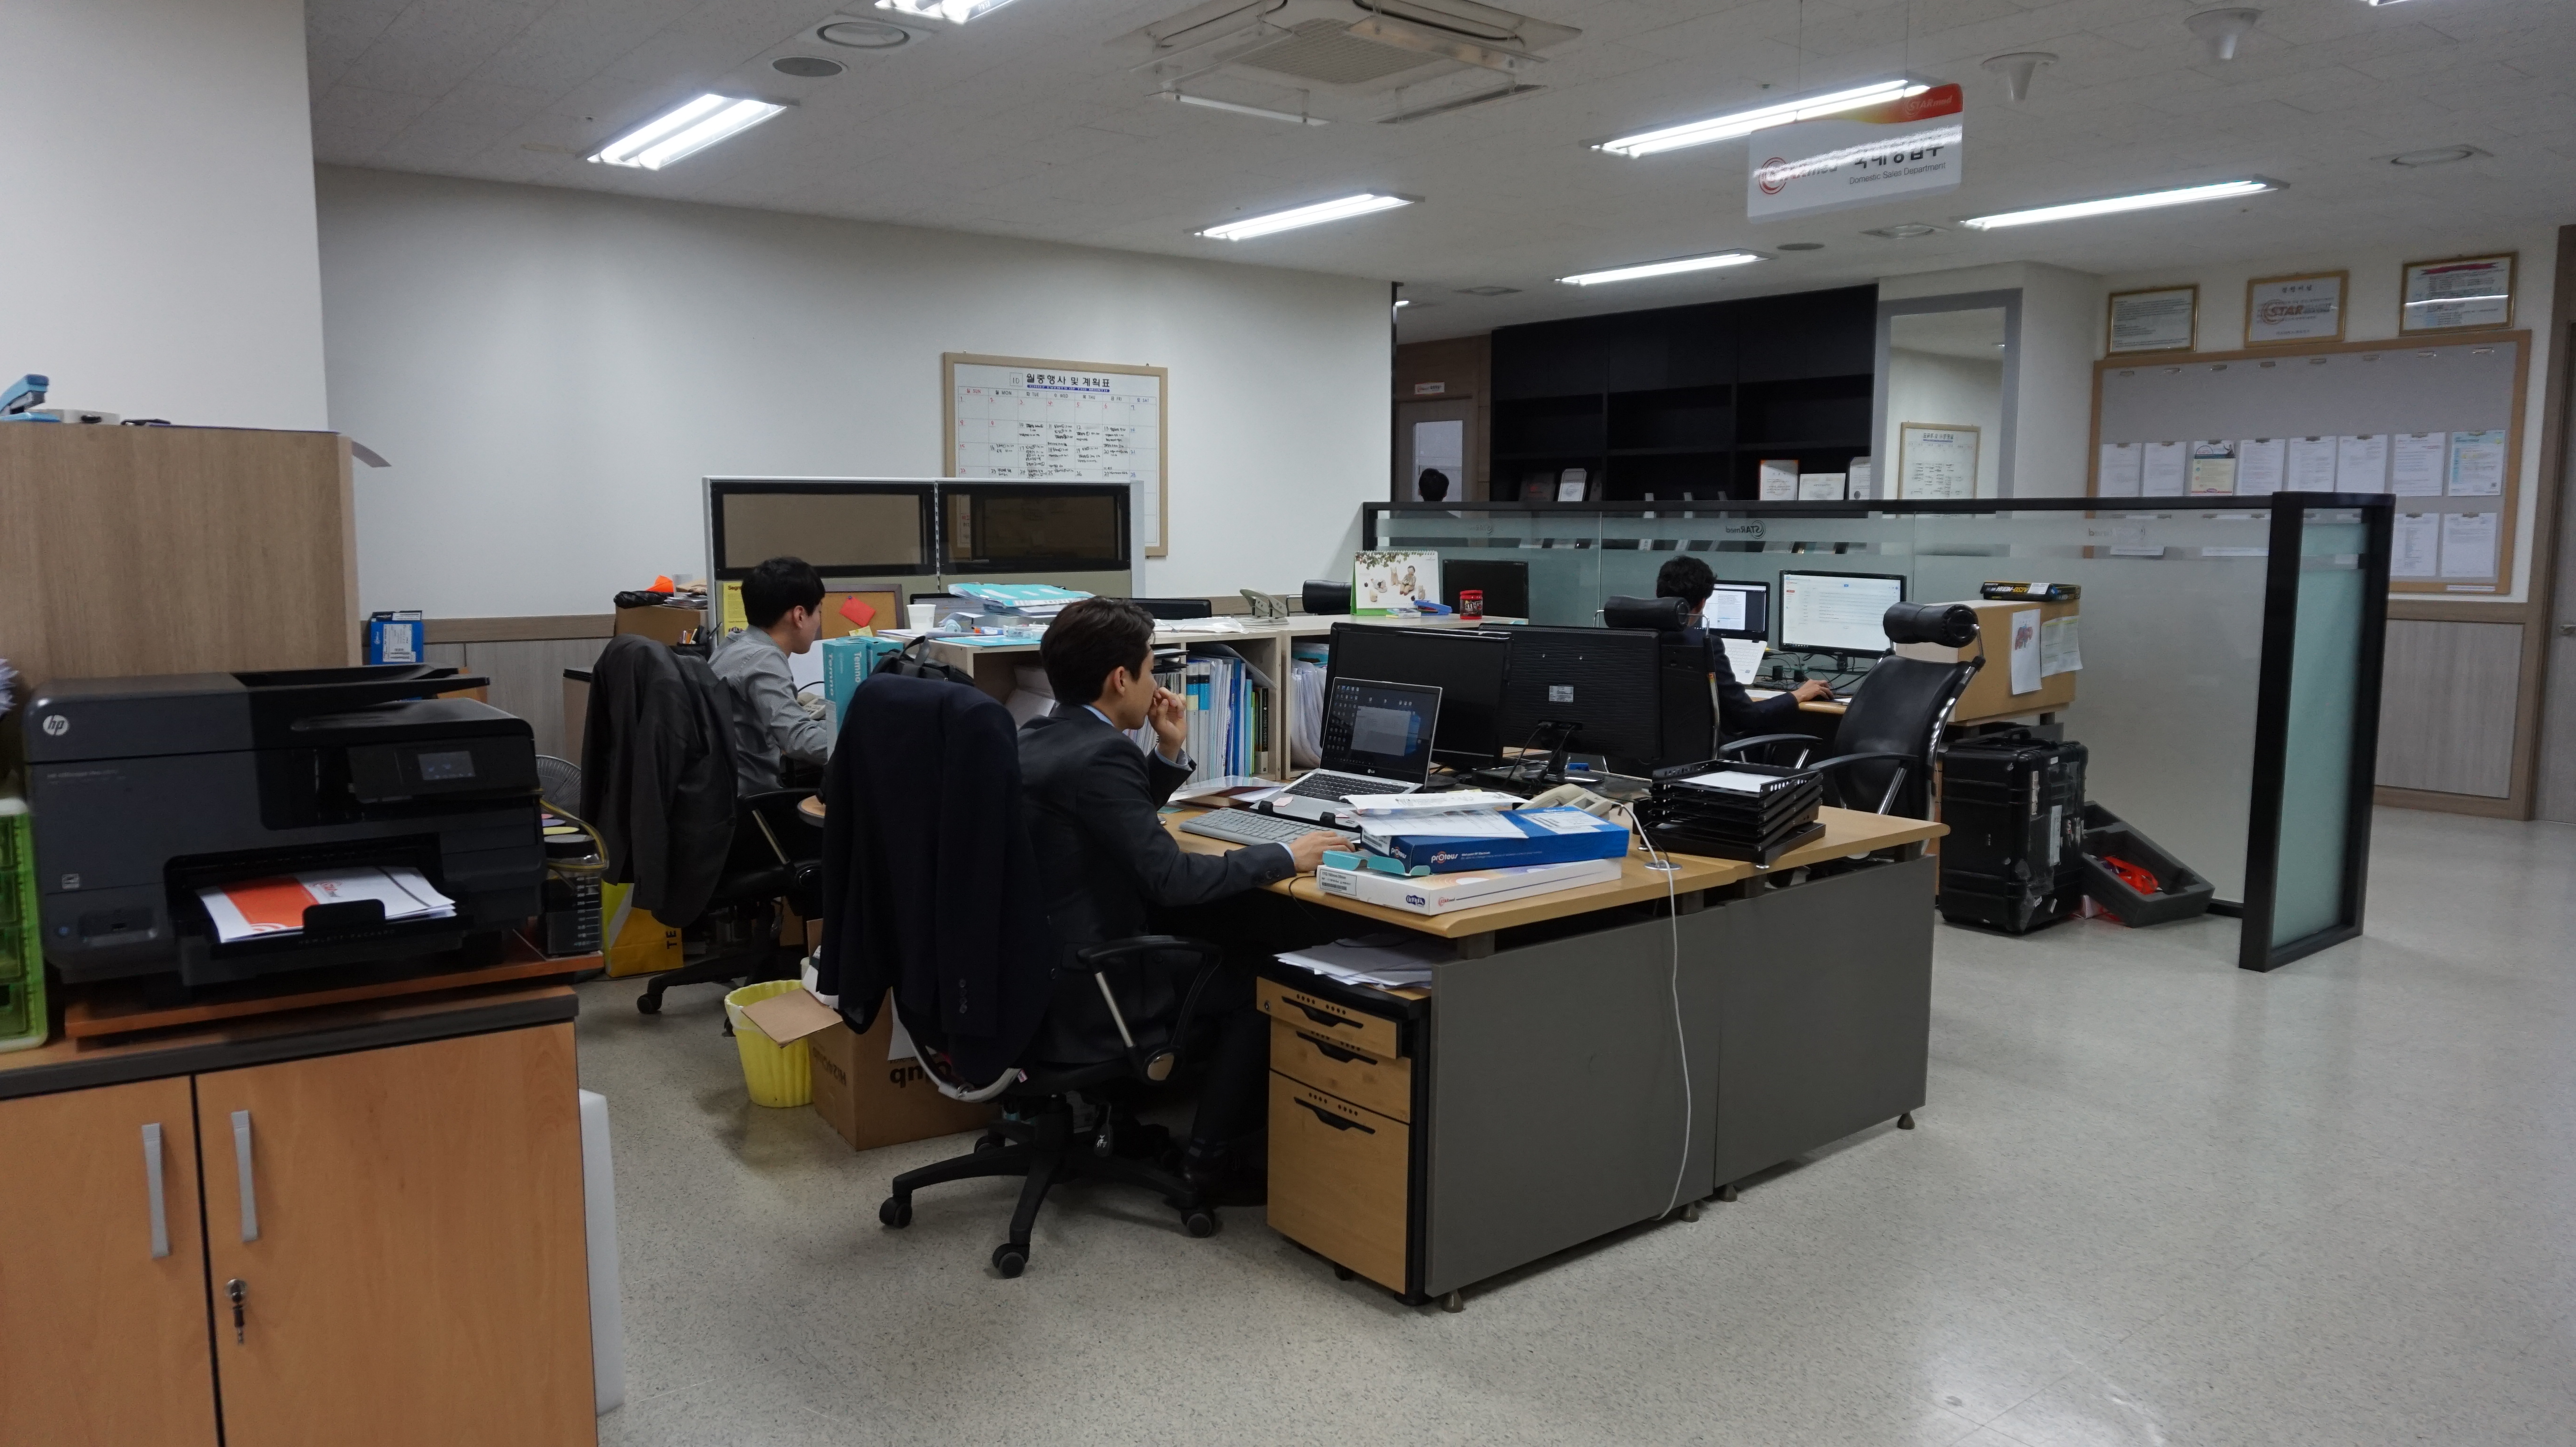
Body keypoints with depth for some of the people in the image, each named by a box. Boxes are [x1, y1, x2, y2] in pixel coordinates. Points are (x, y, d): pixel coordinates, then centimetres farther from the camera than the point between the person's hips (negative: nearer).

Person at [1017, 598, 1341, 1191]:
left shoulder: (1038, 739, 7)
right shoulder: (1100, 754, -22)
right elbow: (1171, 879, -25)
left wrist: (1170, 751, 9)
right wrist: (1285, 857, -14)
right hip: (1078, 994, -9)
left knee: (1224, 930, 25)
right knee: (1260, 977, 8)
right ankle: (1214, 1153, 18)